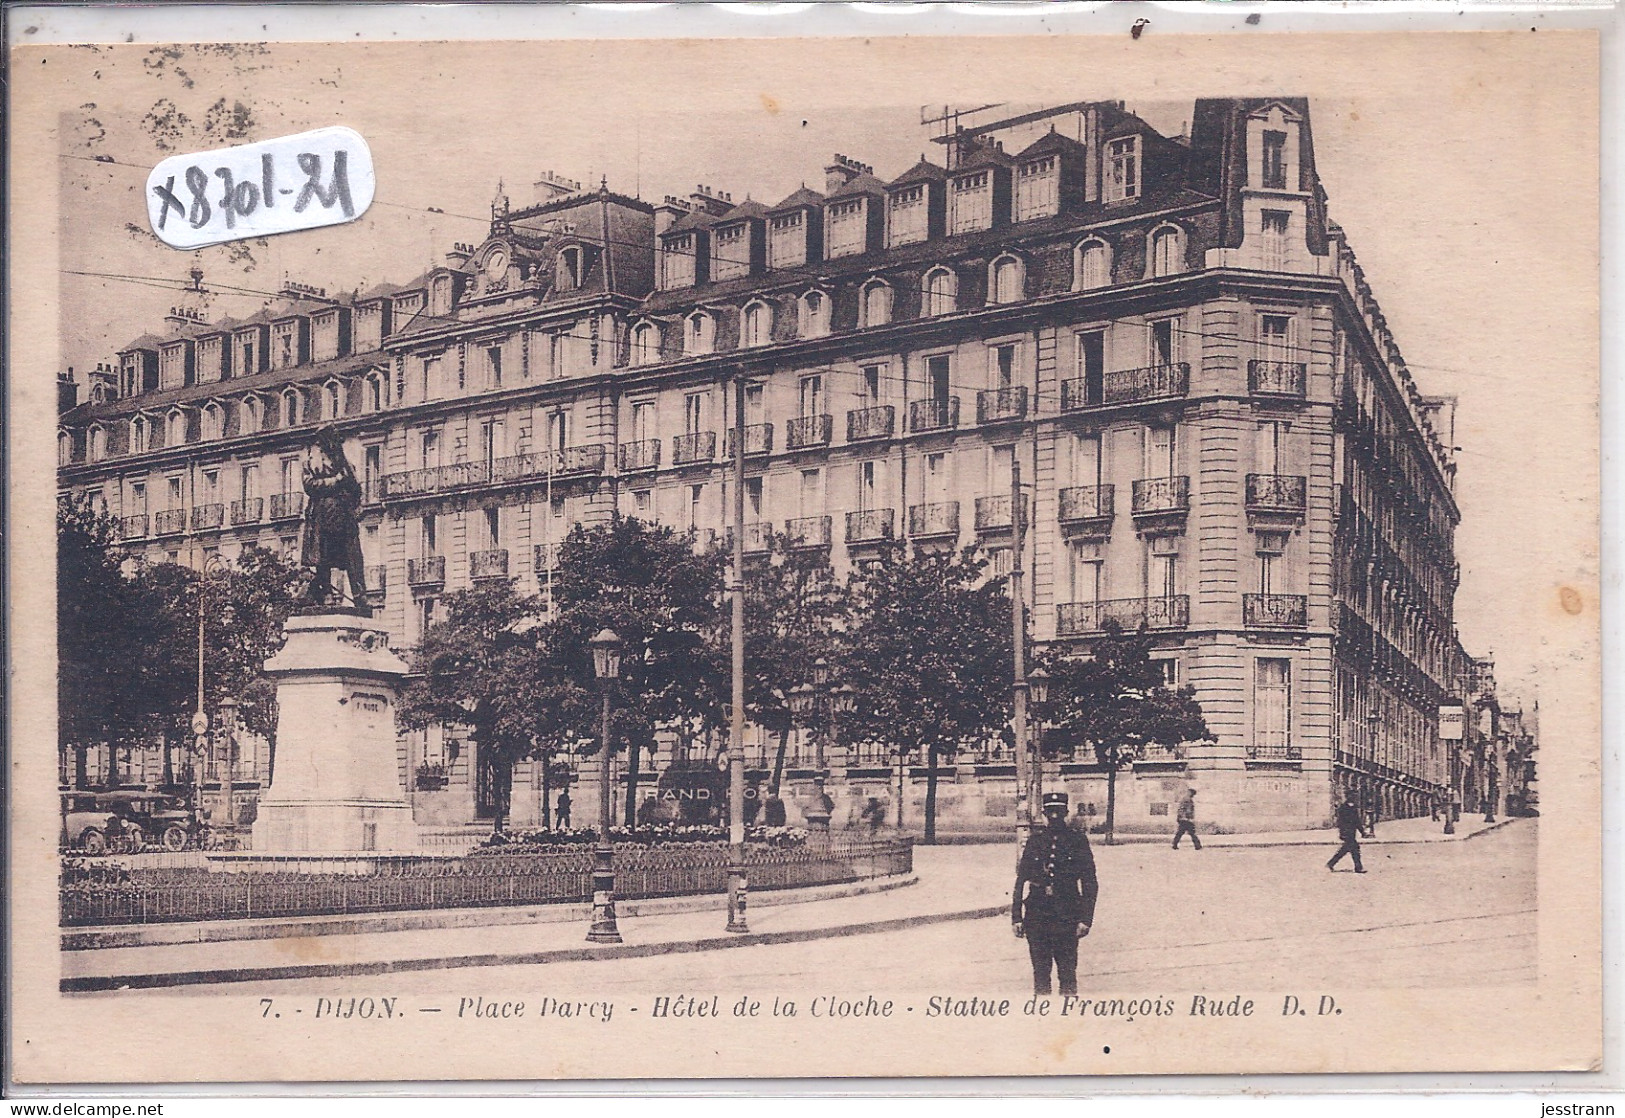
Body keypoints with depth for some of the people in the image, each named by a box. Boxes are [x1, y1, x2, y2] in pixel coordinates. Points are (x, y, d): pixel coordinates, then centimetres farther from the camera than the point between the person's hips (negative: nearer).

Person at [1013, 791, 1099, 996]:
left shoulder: (1078, 841, 4)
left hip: (1066, 917, -2)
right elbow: (1020, 881, 9)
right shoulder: (1034, 841, 8)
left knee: (1068, 972, -1)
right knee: (1040, 972, 6)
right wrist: (1016, 917, 4)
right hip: (1036, 916, 2)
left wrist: (1085, 919, -5)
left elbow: (1090, 884, 3)